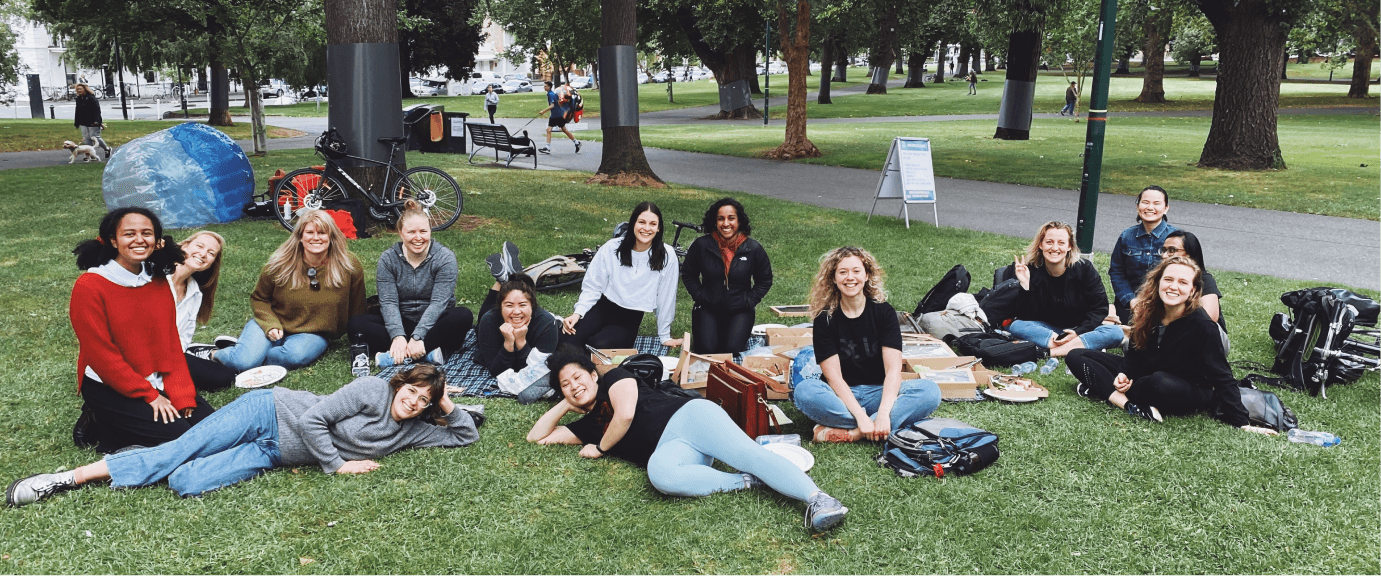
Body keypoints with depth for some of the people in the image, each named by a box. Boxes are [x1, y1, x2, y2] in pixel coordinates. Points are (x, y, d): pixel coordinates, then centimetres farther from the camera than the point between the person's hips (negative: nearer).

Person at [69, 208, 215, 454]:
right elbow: (101, 354, -15)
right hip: (109, 388, -7)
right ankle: (98, 426, 2)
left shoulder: (158, 281, 4)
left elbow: (171, 343, 3)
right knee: (178, 435, -20)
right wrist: (149, 396, -14)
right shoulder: (89, 286, -15)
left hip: (157, 382, 7)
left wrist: (182, 396, -8)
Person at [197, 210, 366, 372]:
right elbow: (259, 299, 6)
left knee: (295, 356, -35)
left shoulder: (350, 267, -11)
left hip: (313, 334, 0)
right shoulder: (281, 265, -8)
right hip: (275, 325, 1)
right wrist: (271, 325, -11)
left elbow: (356, 311, 1)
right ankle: (213, 354, 9)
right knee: (243, 362, -23)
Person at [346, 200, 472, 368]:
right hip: (401, 321, 2)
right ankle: (429, 351, -33)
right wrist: (398, 336, -31)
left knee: (463, 316, -32)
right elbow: (388, 302, -13)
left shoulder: (445, 258, -10)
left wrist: (417, 337, -31)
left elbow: (438, 302, -19)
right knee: (355, 324, -22)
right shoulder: (388, 259, -4)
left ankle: (399, 355, -36)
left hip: (433, 322, -2)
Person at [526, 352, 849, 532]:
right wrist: (565, 404, 27)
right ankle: (747, 481, -29)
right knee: (659, 473, -36)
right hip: (668, 448, 3)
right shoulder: (587, 425, 29)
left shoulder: (615, 378, 15)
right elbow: (537, 436, 34)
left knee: (747, 453, -31)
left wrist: (601, 448, 11)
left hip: (687, 416, -3)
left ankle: (817, 498, -45)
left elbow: (625, 414, -2)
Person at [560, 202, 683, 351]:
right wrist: (578, 313, -16)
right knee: (567, 341, -29)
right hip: (602, 308, 0)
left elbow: (665, 298, -1)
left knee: (599, 345, -31)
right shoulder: (612, 248, -5)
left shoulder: (667, 256, -8)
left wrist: (664, 337, 6)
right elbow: (592, 286, 0)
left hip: (628, 322, 0)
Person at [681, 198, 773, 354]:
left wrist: (749, 301, -2)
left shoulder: (754, 249, -5)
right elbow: (688, 274, 9)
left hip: (739, 311, 0)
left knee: (733, 350, -20)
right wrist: (700, 296, -2)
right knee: (706, 349, -16)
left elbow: (765, 280, 8)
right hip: (707, 309, 0)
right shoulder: (701, 245, -6)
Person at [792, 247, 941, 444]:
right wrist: (861, 416, -27)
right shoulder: (825, 319, -6)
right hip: (842, 396, -1)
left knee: (930, 391, -25)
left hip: (879, 393, 1)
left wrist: (883, 413, -29)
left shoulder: (884, 312, -3)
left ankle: (847, 433, -31)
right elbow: (833, 376, -13)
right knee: (804, 391, -32)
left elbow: (893, 368, -13)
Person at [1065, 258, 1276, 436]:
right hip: (1146, 377, 6)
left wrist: (1242, 424, -24)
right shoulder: (1150, 313, -7)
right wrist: (1124, 374, -9)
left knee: (1161, 383, -44)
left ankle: (1103, 390, -19)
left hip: (1191, 393, -6)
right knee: (1076, 357, -7)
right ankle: (1130, 405, -25)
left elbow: (1222, 378, -20)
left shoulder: (1202, 326, -22)